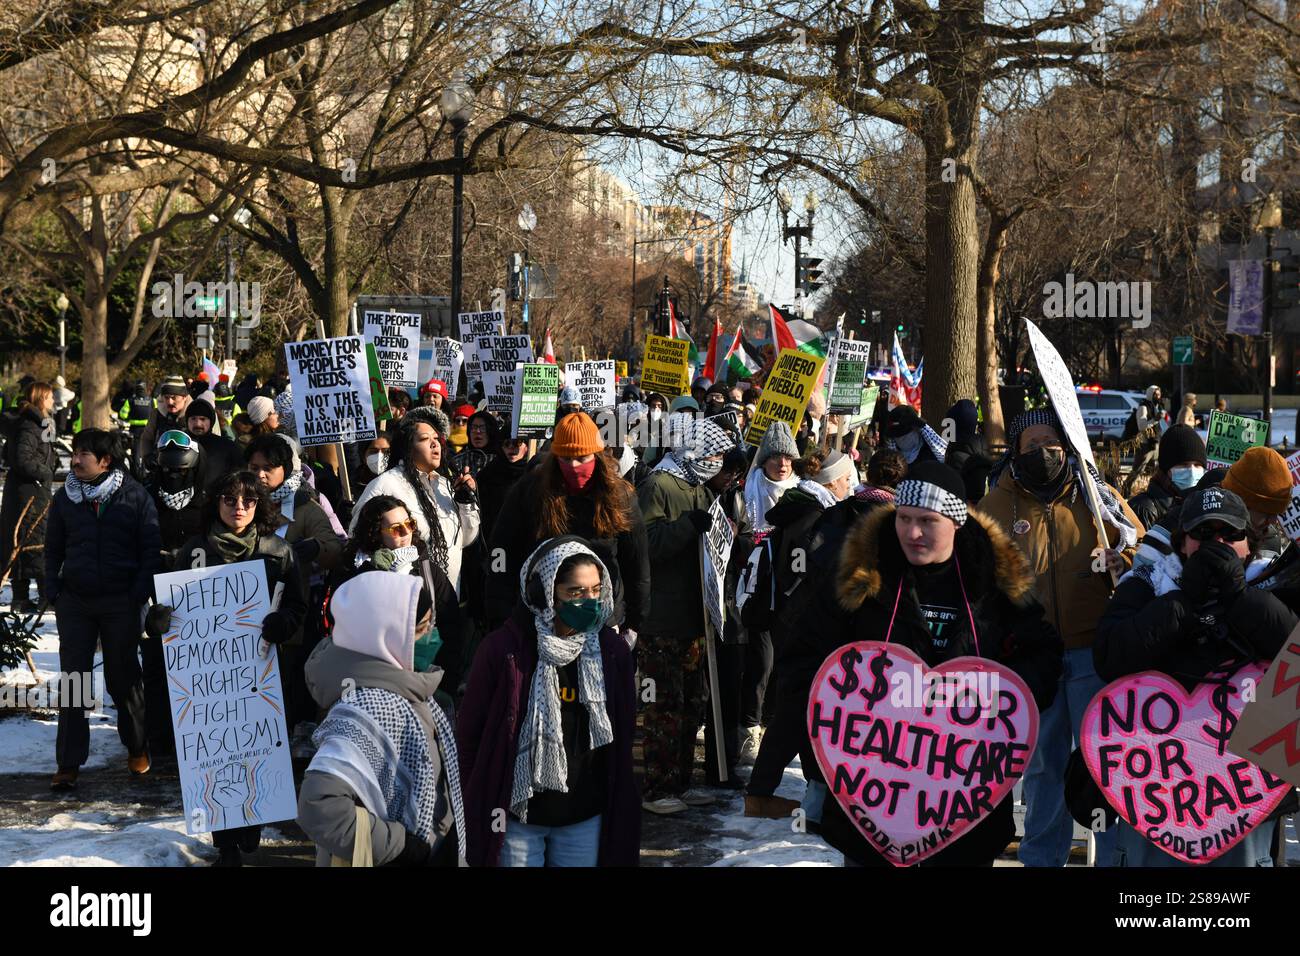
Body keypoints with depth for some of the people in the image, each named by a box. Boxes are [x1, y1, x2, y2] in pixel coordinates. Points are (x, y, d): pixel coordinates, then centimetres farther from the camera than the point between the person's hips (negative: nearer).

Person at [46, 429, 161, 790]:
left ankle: (137, 749, 26)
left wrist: (140, 591, -10)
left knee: (124, 678, 7)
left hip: (120, 602, -2)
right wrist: (53, 590, 3)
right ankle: (68, 763, 5)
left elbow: (152, 547, -2)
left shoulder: (134, 495, -3)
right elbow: (53, 548, 14)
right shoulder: (65, 497, 6)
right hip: (75, 603, 2)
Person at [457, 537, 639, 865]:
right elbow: (470, 731, -5)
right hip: (516, 815, -3)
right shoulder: (503, 649, -13)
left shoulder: (613, 651, -2)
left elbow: (621, 739, 8)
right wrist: (479, 803, -1)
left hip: (585, 817, 3)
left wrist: (619, 807, 9)